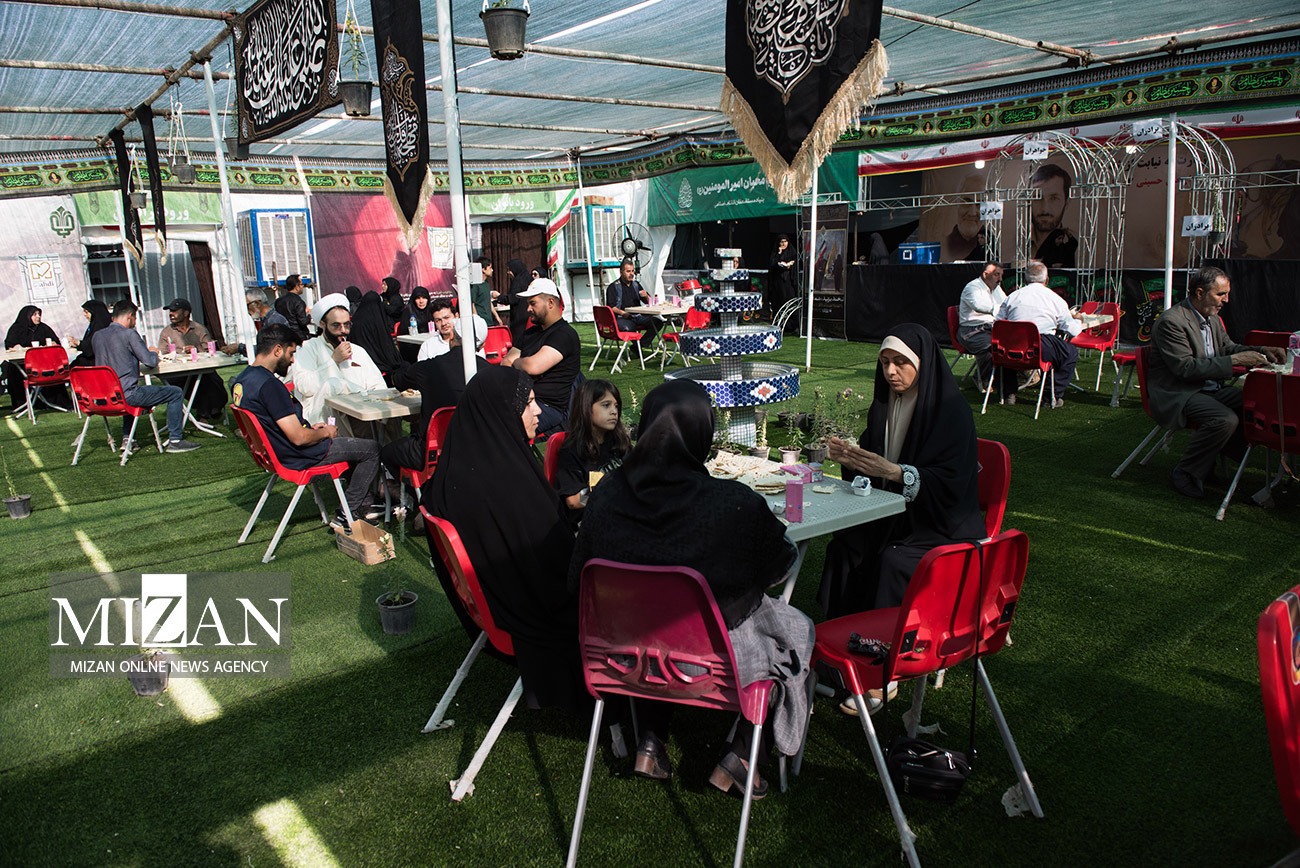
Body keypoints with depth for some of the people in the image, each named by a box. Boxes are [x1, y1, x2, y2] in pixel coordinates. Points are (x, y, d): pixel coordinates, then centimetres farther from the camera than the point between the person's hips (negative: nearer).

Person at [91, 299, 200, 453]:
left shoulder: (97, 336, 10)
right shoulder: (129, 334, -12)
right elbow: (151, 362, -12)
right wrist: (153, 352, 11)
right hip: (127, 395, -8)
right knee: (176, 393, 3)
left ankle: (127, 439, 34)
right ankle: (175, 440, 1)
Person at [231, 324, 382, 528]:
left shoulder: (241, 381, 3)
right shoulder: (269, 384, -28)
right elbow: (299, 438, -28)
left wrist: (310, 427, 11)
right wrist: (325, 432, -9)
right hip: (300, 458, -10)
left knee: (352, 443, 28)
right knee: (373, 449, 0)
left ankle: (364, 504, 29)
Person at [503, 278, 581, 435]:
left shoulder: (565, 335, -7)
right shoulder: (531, 333, 24)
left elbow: (532, 367, -19)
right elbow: (505, 362, 19)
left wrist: (516, 362, 4)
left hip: (551, 406, -9)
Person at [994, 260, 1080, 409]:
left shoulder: (1012, 297, 12)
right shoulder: (1055, 299, 9)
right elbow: (1073, 330, 13)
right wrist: (1078, 320, 37)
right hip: (1042, 350, -2)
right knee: (1071, 352, 22)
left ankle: (1008, 393, 29)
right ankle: (1055, 396, 19)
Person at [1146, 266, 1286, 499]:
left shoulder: (1213, 319, 13)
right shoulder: (1171, 321, -17)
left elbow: (1228, 347, 25)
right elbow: (1185, 367, -24)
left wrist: (1261, 351, 6)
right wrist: (1234, 361, -22)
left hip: (1210, 390, 9)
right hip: (1176, 395, -9)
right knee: (1226, 419, -31)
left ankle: (1219, 458, 7)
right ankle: (1185, 473, -13)